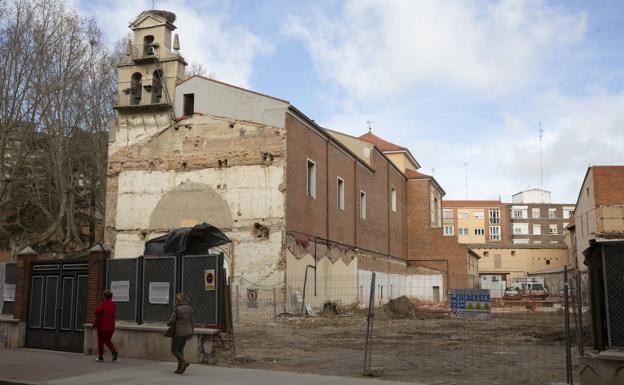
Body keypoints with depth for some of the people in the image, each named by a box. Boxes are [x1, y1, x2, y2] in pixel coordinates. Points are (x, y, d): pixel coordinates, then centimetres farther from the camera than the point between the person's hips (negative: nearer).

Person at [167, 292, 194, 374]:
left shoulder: (176, 308, -13)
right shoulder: (189, 308, 4)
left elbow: (172, 320, -18)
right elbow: (191, 321, 7)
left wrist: (169, 323, 6)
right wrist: (190, 333, 14)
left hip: (178, 332, -6)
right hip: (187, 331, 6)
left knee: (174, 350, 6)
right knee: (180, 349, 16)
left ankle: (184, 362, -14)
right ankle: (179, 369, 11)